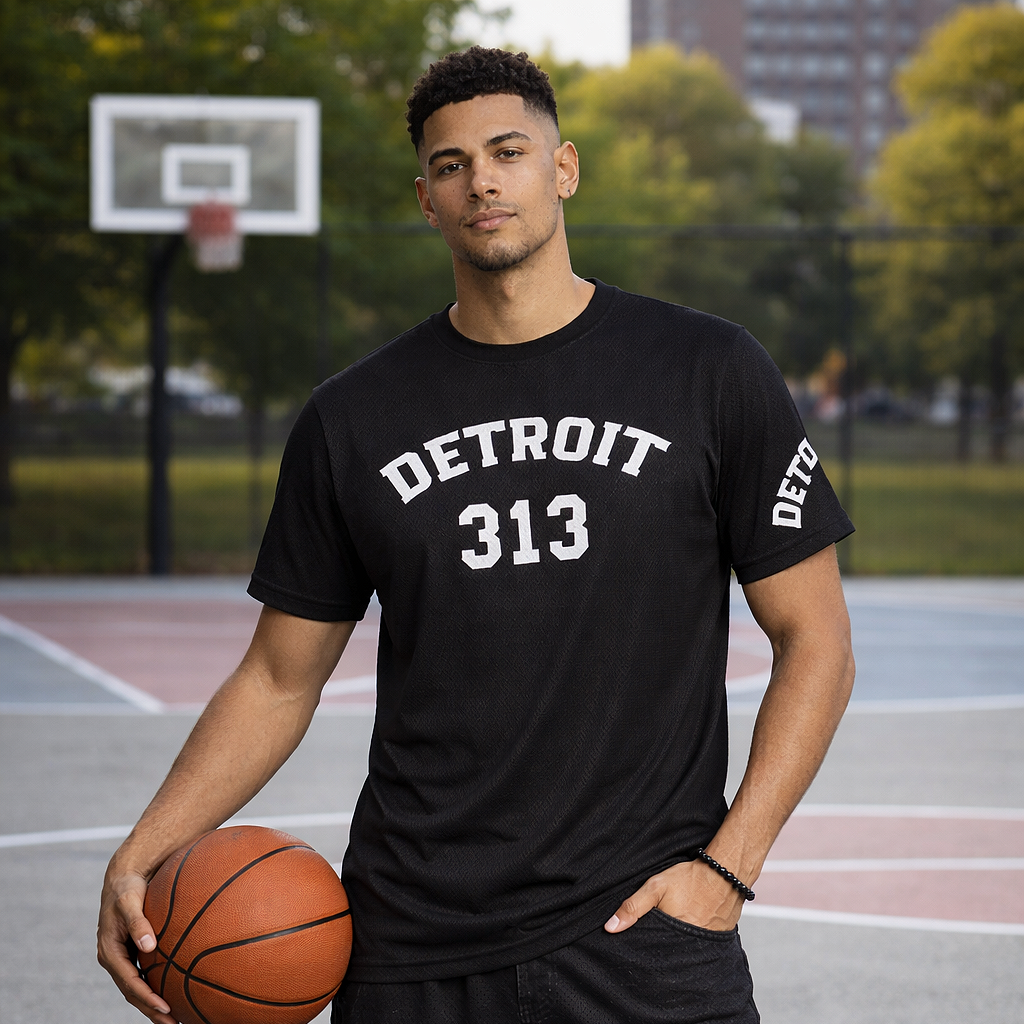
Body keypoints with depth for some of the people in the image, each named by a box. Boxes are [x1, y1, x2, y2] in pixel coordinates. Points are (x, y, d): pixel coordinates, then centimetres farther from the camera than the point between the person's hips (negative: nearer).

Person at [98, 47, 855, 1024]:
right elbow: (279, 678, 12)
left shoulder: (710, 372, 0)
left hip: (639, 928, -2)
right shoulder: (351, 419, 6)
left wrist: (727, 866, -8)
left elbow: (814, 641, 2)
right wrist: (140, 857, -2)